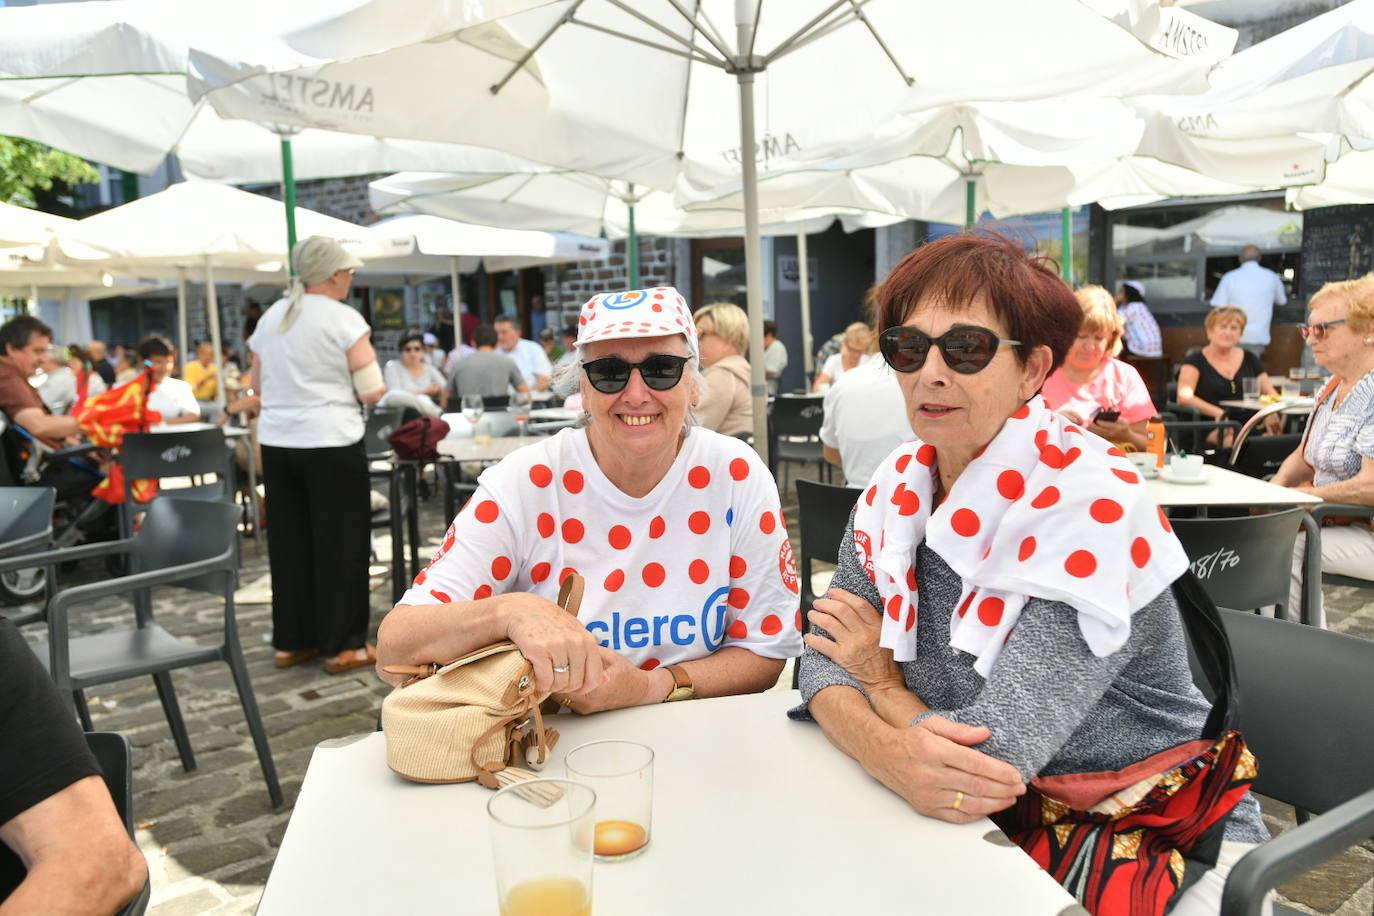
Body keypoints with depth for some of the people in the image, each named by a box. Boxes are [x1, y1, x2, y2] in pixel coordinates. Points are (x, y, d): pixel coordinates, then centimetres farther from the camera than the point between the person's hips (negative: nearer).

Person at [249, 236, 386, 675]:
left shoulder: (270, 318, 9)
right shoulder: (344, 319, -10)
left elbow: (258, 386, 15)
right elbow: (373, 392, -11)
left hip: (277, 444, 6)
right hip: (331, 445, -6)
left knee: (289, 541, 13)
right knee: (340, 543, 3)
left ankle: (291, 641, 21)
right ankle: (342, 645, 8)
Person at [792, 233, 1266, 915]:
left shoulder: (1091, 503, -23)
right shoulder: (899, 486, -4)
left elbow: (997, 754, -28)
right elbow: (824, 658, -6)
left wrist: (883, 681, -10)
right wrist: (887, 749, -26)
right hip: (993, 830, 5)